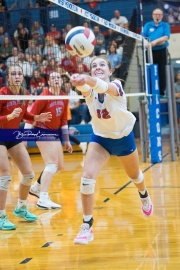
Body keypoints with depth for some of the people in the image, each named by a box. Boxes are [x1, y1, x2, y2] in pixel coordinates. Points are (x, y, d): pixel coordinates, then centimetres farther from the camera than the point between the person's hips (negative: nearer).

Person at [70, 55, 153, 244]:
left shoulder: (116, 85, -27)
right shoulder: (89, 89, -20)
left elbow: (104, 87, -53)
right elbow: (85, 88, -47)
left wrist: (87, 79, -75)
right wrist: (79, 81, -72)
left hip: (123, 137, -1)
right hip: (100, 138, 1)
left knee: (134, 175, 23)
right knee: (87, 177, -20)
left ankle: (144, 196, 60)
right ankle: (87, 226, -10)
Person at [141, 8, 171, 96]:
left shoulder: (165, 25, 7)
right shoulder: (147, 25, 10)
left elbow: (166, 37, -9)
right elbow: (143, 37, -2)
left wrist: (156, 41, -24)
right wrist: (149, 43, -22)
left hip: (162, 51, -1)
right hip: (150, 51, 1)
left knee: (162, 72, 0)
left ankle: (162, 91, 5)